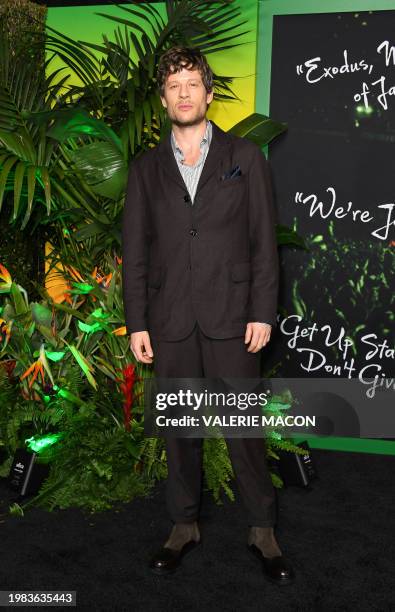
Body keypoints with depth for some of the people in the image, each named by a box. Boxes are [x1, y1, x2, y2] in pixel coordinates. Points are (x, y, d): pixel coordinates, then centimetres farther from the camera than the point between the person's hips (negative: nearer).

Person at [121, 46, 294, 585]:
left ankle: (262, 531, 16)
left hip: (231, 315, -2)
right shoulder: (146, 168, 11)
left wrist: (262, 312, -6)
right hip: (170, 319, 2)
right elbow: (135, 251, 8)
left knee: (244, 426, 1)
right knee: (179, 427, 10)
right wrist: (136, 323, 2)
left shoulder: (245, 157, 6)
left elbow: (263, 240, 2)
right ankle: (184, 525, 25)